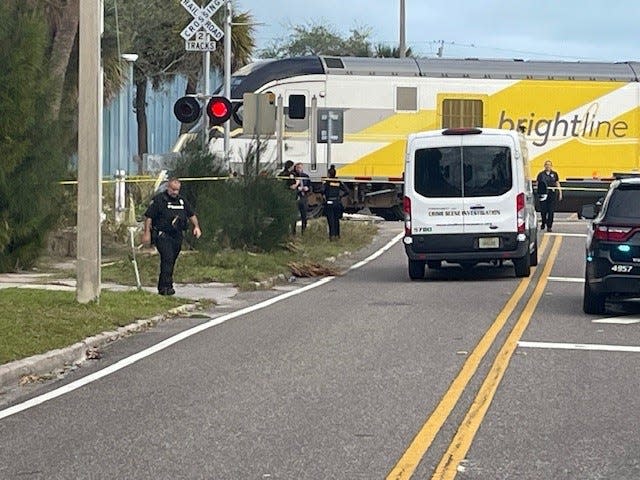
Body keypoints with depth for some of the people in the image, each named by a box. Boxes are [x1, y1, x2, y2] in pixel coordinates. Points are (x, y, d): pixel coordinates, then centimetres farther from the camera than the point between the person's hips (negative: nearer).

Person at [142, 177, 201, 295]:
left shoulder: (182, 201, 16)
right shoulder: (158, 200, -3)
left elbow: (191, 215, 27)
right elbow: (148, 217, -4)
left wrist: (196, 227, 11)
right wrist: (147, 233, -10)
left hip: (177, 236, 6)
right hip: (162, 235, -6)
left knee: (171, 261, 7)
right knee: (167, 259, -20)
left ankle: (162, 287, 16)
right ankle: (166, 287, -24)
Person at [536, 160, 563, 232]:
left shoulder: (554, 174, 9)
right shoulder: (541, 174, 6)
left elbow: (557, 184, 12)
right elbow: (537, 183, 5)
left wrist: (560, 193, 8)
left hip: (552, 194, 0)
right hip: (543, 194, 0)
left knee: (551, 211, -4)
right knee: (543, 210, 0)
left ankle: (549, 226, 0)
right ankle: (543, 223, 26)